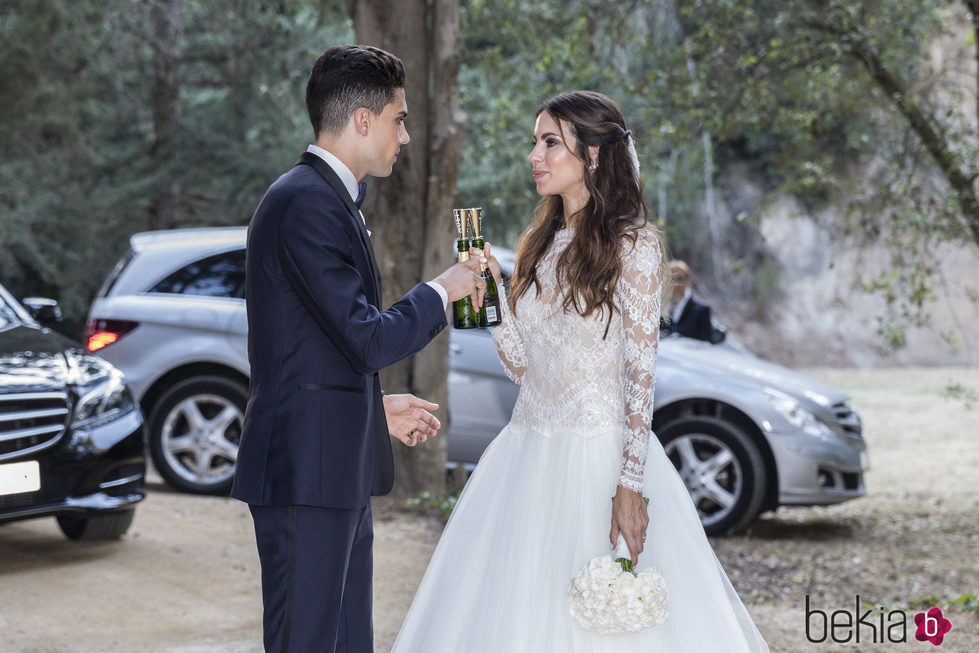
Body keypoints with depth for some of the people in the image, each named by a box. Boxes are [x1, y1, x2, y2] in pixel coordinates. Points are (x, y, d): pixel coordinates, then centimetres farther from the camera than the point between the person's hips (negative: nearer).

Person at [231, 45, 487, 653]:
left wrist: (376, 408, 22)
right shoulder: (308, 203, -16)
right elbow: (369, 339, -20)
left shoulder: (327, 197, 16)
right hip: (307, 471, -10)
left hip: (339, 470, 10)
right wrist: (441, 291, -5)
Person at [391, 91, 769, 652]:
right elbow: (524, 367, 13)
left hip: (599, 455, -7)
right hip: (529, 453, 7)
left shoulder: (633, 245, -7)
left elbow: (641, 373, -12)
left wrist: (630, 486, -18)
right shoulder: (541, 244, 13)